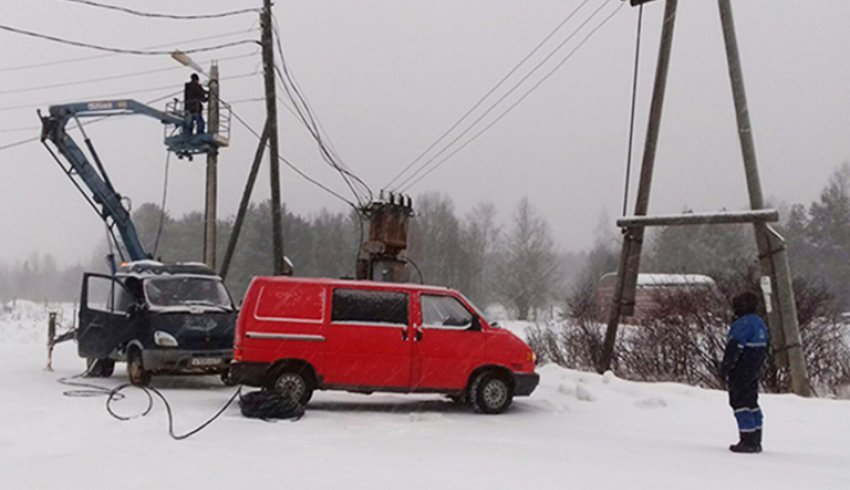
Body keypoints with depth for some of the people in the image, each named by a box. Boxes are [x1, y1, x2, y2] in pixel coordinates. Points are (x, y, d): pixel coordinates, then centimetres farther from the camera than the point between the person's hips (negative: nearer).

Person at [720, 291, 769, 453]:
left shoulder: (743, 323, -18)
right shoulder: (760, 323, 14)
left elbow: (734, 347, -21)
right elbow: (763, 350, 19)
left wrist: (725, 367, -14)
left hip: (741, 372, -10)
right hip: (754, 371, 10)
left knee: (740, 403, -6)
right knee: (751, 403, 15)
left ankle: (748, 441, -7)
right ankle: (755, 441, 19)